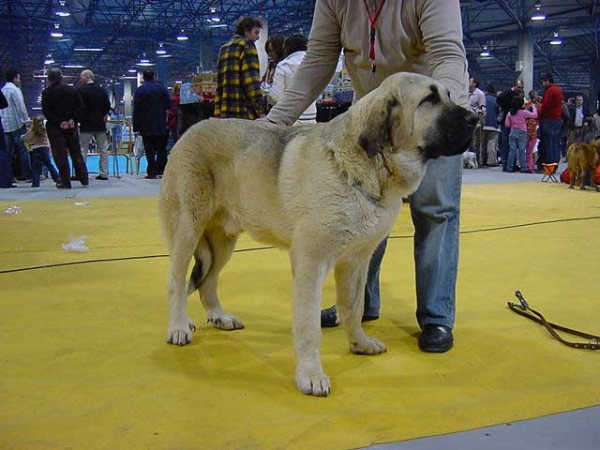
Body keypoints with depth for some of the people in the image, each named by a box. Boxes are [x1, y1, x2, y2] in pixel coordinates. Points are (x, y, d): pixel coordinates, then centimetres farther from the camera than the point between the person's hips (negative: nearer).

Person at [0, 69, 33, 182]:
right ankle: (29, 175, -5)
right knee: (23, 150, -4)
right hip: (17, 124, -7)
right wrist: (27, 121, -10)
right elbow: (21, 107, -15)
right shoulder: (15, 90, -9)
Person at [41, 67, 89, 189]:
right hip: (72, 126, 3)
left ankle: (65, 182, -1)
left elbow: (46, 111, -12)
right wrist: (73, 119, -4)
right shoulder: (72, 90, 4)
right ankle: (84, 179, 11)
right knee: (76, 153, 11)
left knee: (60, 155, 0)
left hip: (55, 128, -3)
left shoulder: (46, 93, -5)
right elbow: (80, 106, 0)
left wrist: (59, 122, -12)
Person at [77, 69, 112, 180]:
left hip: (86, 125, -4)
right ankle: (104, 174, 6)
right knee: (103, 150, 7)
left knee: (82, 150, 0)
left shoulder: (80, 90, -6)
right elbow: (108, 106, 4)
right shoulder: (102, 90, 6)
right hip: (100, 125, 4)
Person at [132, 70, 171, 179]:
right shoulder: (162, 88, 2)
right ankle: (161, 171, 5)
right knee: (161, 149, 8)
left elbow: (136, 110, -6)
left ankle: (152, 172, -2)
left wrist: (136, 127, -4)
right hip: (161, 125, 2)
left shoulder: (139, 90, -4)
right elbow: (169, 105, 3)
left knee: (150, 150, 0)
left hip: (146, 126, -2)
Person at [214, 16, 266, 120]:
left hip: (224, 112, 8)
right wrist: (260, 110, -14)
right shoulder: (247, 45, -1)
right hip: (243, 112, -8)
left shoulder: (224, 48, 24)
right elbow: (251, 80, -12)